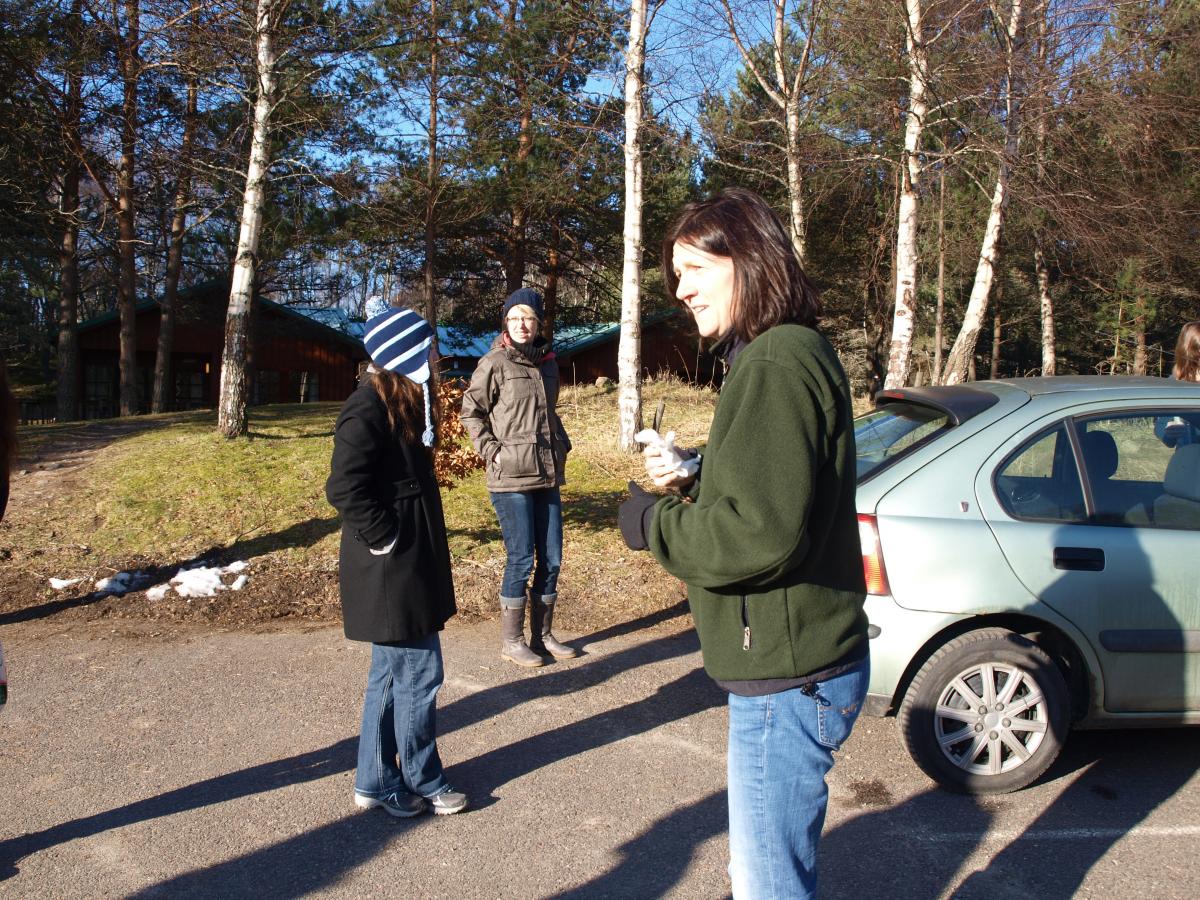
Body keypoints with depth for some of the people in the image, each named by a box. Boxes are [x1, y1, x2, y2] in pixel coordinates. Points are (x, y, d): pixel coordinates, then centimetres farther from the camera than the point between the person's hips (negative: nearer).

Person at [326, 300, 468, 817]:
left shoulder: (402, 403, 12)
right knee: (419, 675, 1)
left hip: (409, 567, 10)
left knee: (392, 673, 17)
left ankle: (377, 782, 29)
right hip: (390, 573, -10)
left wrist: (415, 549, 14)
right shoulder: (369, 410, -18)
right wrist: (386, 539, -19)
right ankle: (423, 784, 19)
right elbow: (345, 487, -25)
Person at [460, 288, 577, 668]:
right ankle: (511, 640, 13)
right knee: (521, 559, -2)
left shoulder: (547, 362, 11)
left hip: (548, 477, 6)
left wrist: (562, 443, 11)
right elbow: (471, 412, -2)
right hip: (511, 479, -6)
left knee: (551, 559, 10)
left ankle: (542, 635, 24)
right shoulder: (494, 363, -6)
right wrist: (492, 451, -10)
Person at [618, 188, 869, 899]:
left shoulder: (777, 364, -20)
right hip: (798, 660, 11)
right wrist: (693, 482, 3)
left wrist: (652, 524, -12)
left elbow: (762, 534, -27)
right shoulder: (793, 353, 14)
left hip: (788, 681, -11)